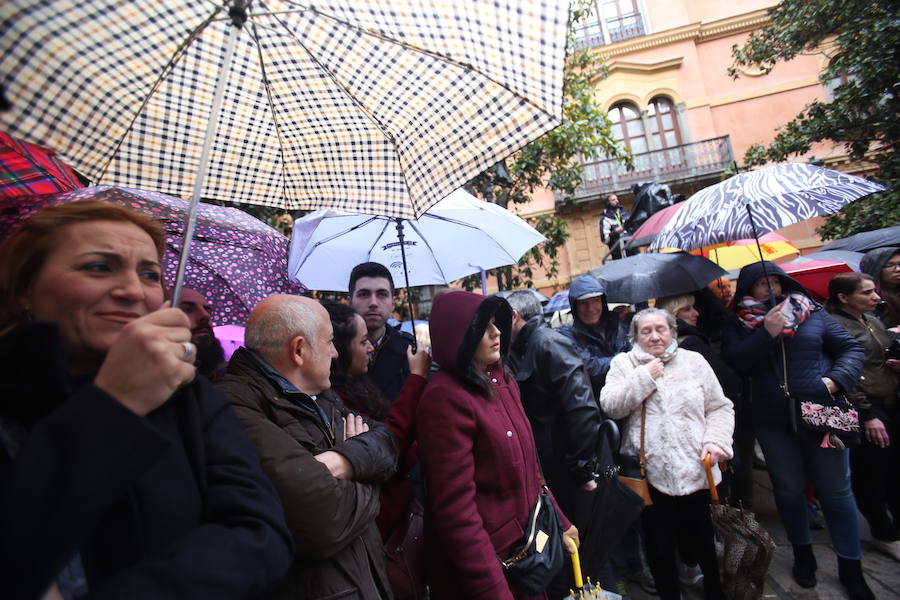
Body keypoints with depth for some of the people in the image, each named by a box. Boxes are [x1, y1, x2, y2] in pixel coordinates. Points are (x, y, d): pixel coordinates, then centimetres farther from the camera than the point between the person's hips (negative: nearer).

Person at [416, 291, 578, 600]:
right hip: (487, 561, -7)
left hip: (527, 543, 8)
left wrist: (559, 522, 12)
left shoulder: (502, 379, 2)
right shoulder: (445, 398, -25)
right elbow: (455, 509, -24)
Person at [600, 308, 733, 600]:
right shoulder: (623, 363, 1)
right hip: (650, 474, -1)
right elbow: (610, 406, -11)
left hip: (695, 469, 1)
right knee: (659, 543, 13)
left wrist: (716, 441, -8)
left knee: (701, 539, 17)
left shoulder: (694, 360, 6)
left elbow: (720, 408, 7)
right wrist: (644, 377, -13)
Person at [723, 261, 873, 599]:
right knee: (789, 489, 12)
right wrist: (767, 333, -19)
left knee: (836, 491, 8)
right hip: (773, 423, -1)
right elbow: (735, 363, -13)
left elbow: (852, 348, 6)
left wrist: (835, 380, -11)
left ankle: (851, 567, 27)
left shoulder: (813, 314, 5)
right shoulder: (739, 326, 0)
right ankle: (803, 554, 34)